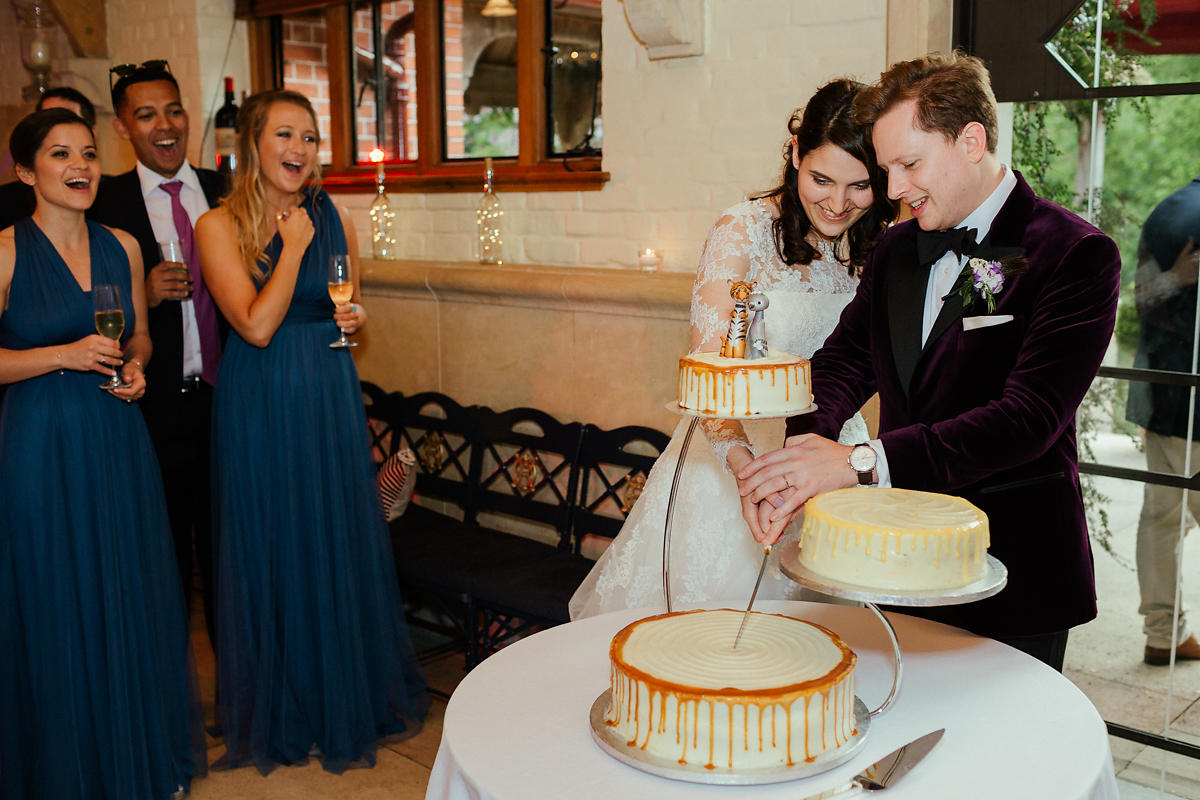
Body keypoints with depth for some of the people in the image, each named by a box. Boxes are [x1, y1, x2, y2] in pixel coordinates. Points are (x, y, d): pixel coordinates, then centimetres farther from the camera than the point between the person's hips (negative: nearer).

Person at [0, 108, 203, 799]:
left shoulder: (123, 247, 7)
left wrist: (136, 366, -1)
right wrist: (65, 356, -19)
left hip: (118, 440, 5)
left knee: (134, 599, 12)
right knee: (57, 607, 6)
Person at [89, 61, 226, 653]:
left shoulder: (225, 191, 5)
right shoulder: (104, 204, -4)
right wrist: (142, 296, -21)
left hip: (226, 399, 3)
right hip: (157, 407, -2)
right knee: (165, 561, 12)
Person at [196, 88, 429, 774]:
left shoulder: (334, 221, 5)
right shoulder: (219, 226, -8)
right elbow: (256, 324, -17)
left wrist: (355, 317, -3)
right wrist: (293, 247, -13)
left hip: (332, 398, 4)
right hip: (261, 404, -4)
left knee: (342, 544, 11)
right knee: (275, 550, 7)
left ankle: (353, 698, 30)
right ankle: (282, 712, 26)